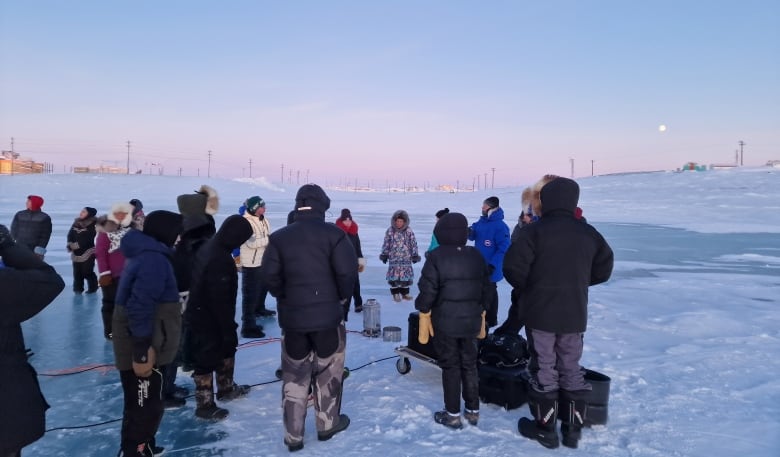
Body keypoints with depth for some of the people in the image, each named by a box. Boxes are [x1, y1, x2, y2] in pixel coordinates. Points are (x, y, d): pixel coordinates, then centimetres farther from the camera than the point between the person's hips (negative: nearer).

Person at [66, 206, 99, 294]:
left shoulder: (92, 225, -10)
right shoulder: (76, 223, 10)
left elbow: (87, 239, -17)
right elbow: (70, 235, 5)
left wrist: (76, 245, -15)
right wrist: (70, 245, -11)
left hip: (88, 251, -6)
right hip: (76, 252, 6)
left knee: (87, 271, -3)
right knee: (77, 271, 8)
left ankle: (92, 287, 14)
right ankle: (78, 288, 20)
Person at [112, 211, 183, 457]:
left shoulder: (146, 255, 12)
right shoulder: (154, 260, -22)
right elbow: (140, 308, -28)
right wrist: (142, 350, -26)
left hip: (146, 348, 11)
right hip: (143, 352, -11)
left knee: (147, 405, 24)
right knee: (144, 408, 1)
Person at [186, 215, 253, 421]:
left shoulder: (209, 247, 4)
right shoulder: (220, 259, -29)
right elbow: (220, 299, -27)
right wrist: (229, 327, -18)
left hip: (202, 313, 10)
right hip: (208, 318, -10)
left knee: (227, 349, 24)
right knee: (206, 359, 4)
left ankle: (226, 388, 40)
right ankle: (205, 405, 19)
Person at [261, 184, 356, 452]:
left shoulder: (279, 237, 1)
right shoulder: (334, 234, -8)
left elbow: (270, 276, -2)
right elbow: (347, 272, -13)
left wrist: (285, 297, 12)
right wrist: (343, 297, 4)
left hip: (291, 317, 2)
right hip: (328, 314, -2)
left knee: (294, 376, 12)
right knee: (327, 371, 15)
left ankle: (293, 436, 18)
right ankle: (327, 424, 29)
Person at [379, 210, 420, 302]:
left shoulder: (409, 231, -4)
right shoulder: (390, 230, -3)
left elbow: (413, 243, 2)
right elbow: (386, 243, 4)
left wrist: (415, 255, 3)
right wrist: (384, 255, 6)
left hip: (406, 257, 1)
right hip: (394, 257, 0)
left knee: (406, 274, 5)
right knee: (394, 274, -1)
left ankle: (405, 293, 19)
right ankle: (395, 293, 11)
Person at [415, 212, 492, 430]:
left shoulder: (436, 256, -12)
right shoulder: (476, 256, 3)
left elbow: (427, 290, -13)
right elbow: (486, 289, 10)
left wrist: (424, 316, -2)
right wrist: (481, 315, 20)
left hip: (445, 321, -4)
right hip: (471, 320, 4)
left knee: (450, 366, 5)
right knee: (469, 364, 15)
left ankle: (453, 414, 12)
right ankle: (473, 411, 23)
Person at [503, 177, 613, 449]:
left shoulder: (534, 231, -14)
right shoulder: (588, 233, 3)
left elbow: (514, 267, -18)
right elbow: (603, 269, 12)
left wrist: (526, 287, 2)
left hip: (541, 313, -4)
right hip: (575, 315, 5)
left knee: (544, 369, 7)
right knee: (571, 369, 15)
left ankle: (545, 428, 17)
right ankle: (573, 429, 23)